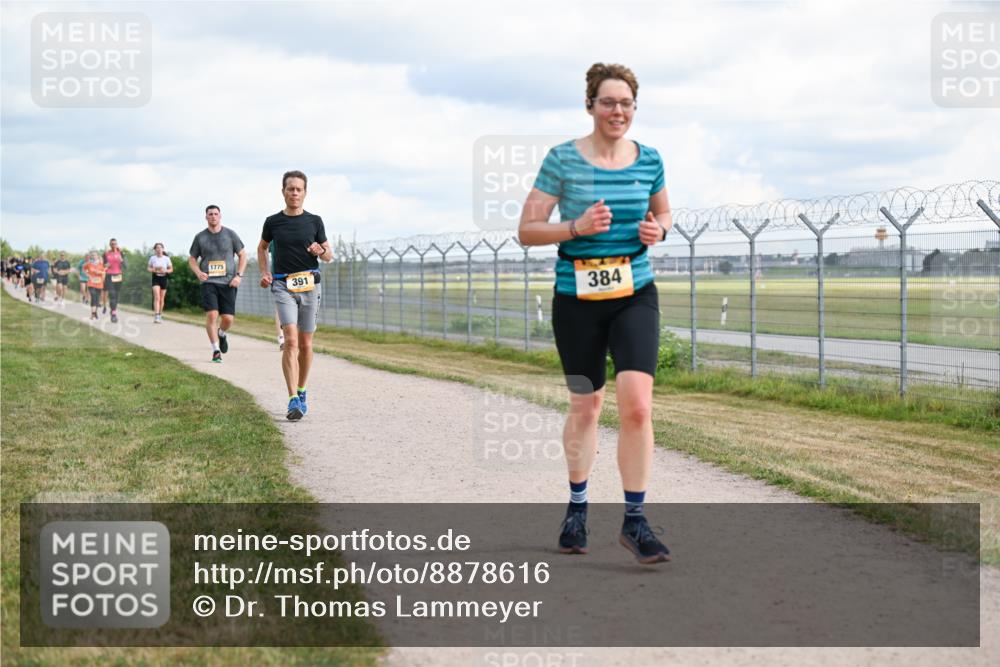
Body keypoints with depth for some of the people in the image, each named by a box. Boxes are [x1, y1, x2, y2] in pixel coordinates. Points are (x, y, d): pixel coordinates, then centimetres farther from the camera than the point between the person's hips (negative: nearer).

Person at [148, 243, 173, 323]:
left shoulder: (166, 258, 1)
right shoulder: (152, 258, 1)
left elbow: (171, 269, 6)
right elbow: (148, 268, 9)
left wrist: (165, 271, -15)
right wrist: (154, 270, -13)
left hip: (164, 278, 2)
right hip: (156, 278, -2)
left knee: (162, 299, 9)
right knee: (157, 297, -16)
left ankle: (160, 315, 26)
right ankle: (156, 316, -22)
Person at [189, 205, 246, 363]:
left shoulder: (230, 234, 6)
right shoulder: (200, 237, 7)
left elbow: (243, 255, 10)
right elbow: (192, 259, 15)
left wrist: (239, 275, -2)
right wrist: (198, 272, -5)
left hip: (228, 283, 0)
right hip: (208, 282, 0)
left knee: (228, 318, -6)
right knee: (212, 315, -15)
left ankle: (222, 334, 30)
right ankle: (216, 351, -6)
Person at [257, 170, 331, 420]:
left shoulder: (314, 221, 5)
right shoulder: (273, 222, 5)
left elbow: (329, 255, 11)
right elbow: (262, 248, 22)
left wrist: (321, 251, -12)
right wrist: (265, 272, 6)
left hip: (310, 285, 1)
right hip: (283, 285, -1)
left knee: (305, 344, 7)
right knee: (290, 340, -16)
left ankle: (301, 392, 27)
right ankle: (293, 401, -21)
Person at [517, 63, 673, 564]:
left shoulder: (649, 160, 3)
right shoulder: (562, 160, -6)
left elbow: (663, 212, 20)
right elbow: (526, 231, -6)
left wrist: (658, 230, -3)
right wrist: (576, 227, -21)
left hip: (635, 295, 1)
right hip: (577, 299, -1)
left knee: (637, 404, -15)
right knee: (585, 406, 11)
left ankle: (634, 519, -2)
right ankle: (577, 507, 34)